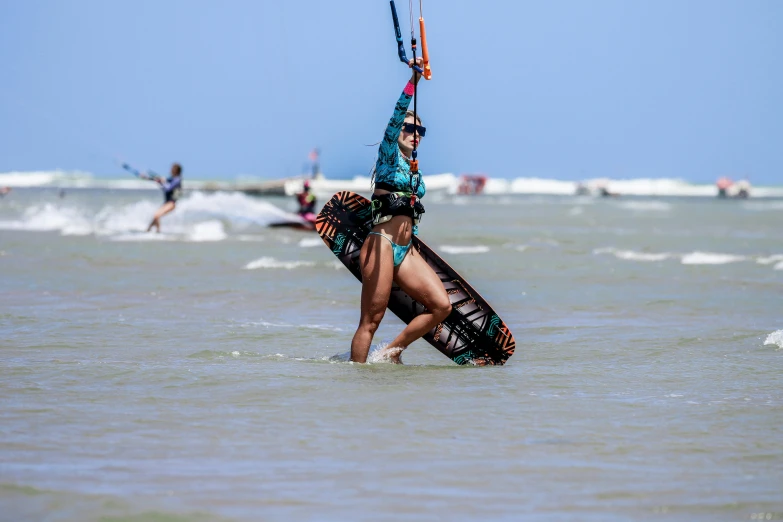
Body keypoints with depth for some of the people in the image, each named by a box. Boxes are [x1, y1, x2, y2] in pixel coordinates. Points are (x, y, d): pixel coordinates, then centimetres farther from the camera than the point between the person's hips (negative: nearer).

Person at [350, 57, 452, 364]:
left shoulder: (414, 170, 21)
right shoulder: (389, 155, 2)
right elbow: (397, 116, -13)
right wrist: (413, 82, -23)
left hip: (405, 252, 7)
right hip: (381, 245, -7)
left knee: (441, 306, -5)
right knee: (371, 320, -10)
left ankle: (392, 352, 5)